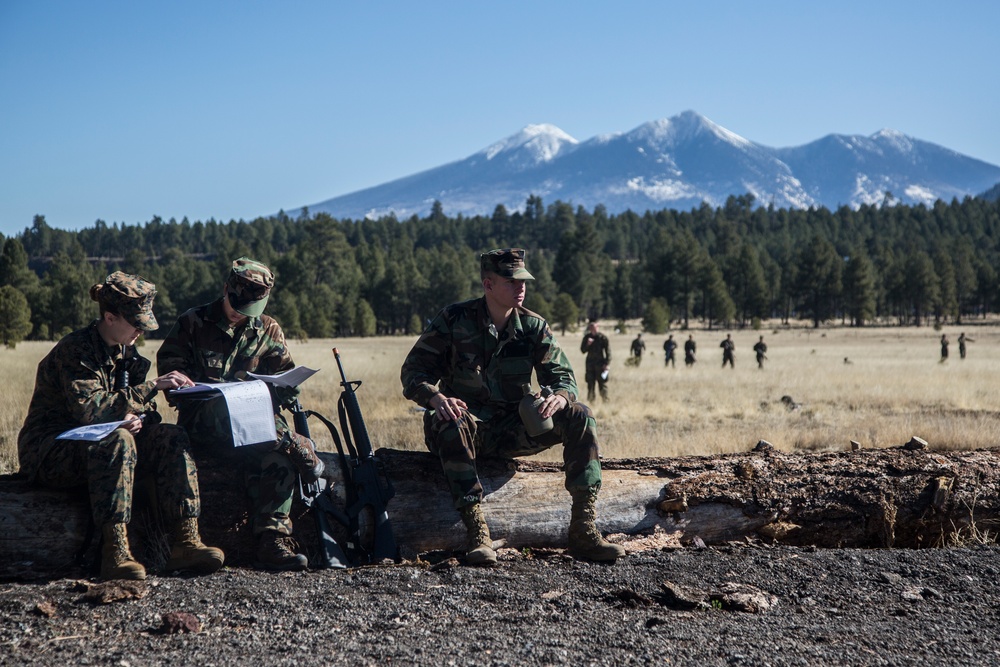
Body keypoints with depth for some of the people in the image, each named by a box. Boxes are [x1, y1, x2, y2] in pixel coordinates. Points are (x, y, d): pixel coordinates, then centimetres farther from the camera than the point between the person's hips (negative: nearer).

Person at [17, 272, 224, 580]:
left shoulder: (125, 352, 9)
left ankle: (185, 542, -24)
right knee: (117, 440, -37)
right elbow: (91, 410, -29)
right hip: (49, 450, -7)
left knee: (172, 437, -14)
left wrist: (138, 418, -15)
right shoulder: (76, 350, -17)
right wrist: (153, 386, -28)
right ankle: (115, 553, -41)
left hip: (96, 444, 8)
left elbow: (139, 406, 11)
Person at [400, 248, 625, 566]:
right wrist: (436, 398, -31)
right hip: (465, 424, -3)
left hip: (511, 431, 4)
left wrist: (560, 396, -24)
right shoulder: (453, 320, -6)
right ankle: (476, 533, -40)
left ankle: (584, 531, -22)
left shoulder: (533, 327, 3)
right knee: (452, 422, -40)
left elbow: (562, 375, 2)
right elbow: (413, 370, -8)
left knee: (579, 416, -17)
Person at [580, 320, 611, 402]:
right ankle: (591, 401, 10)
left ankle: (605, 401, -1)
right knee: (590, 385, 5)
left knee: (602, 384, -5)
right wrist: (587, 344, -13)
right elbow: (583, 350, 7)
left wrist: (607, 363, -12)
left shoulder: (603, 337, -4)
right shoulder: (587, 337, 7)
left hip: (600, 364, -4)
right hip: (590, 364, 4)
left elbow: (608, 351, -4)